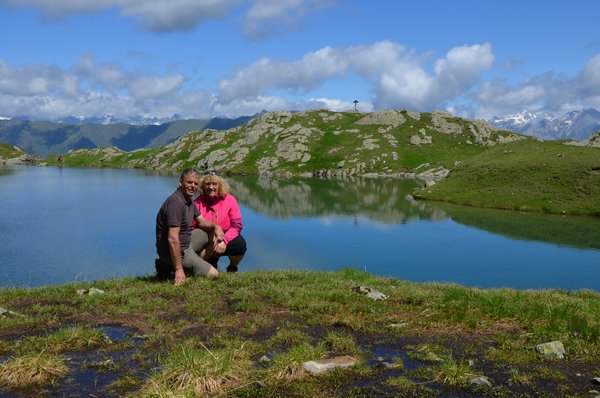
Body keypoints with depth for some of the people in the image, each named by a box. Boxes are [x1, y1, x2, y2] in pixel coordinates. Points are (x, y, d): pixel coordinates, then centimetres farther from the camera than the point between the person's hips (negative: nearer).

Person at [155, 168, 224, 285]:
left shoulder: (189, 200, 7)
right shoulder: (176, 202, -26)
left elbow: (201, 222, 20)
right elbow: (172, 238, -30)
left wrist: (215, 226, -4)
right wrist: (179, 269, -30)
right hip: (176, 250, -10)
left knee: (213, 233, 13)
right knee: (213, 274, -7)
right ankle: (169, 266, -1)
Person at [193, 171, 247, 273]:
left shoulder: (229, 200, -8)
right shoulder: (198, 202, -8)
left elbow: (236, 225, -12)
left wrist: (224, 241, -27)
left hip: (225, 238, 0)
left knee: (240, 244, -30)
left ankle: (232, 268, 5)